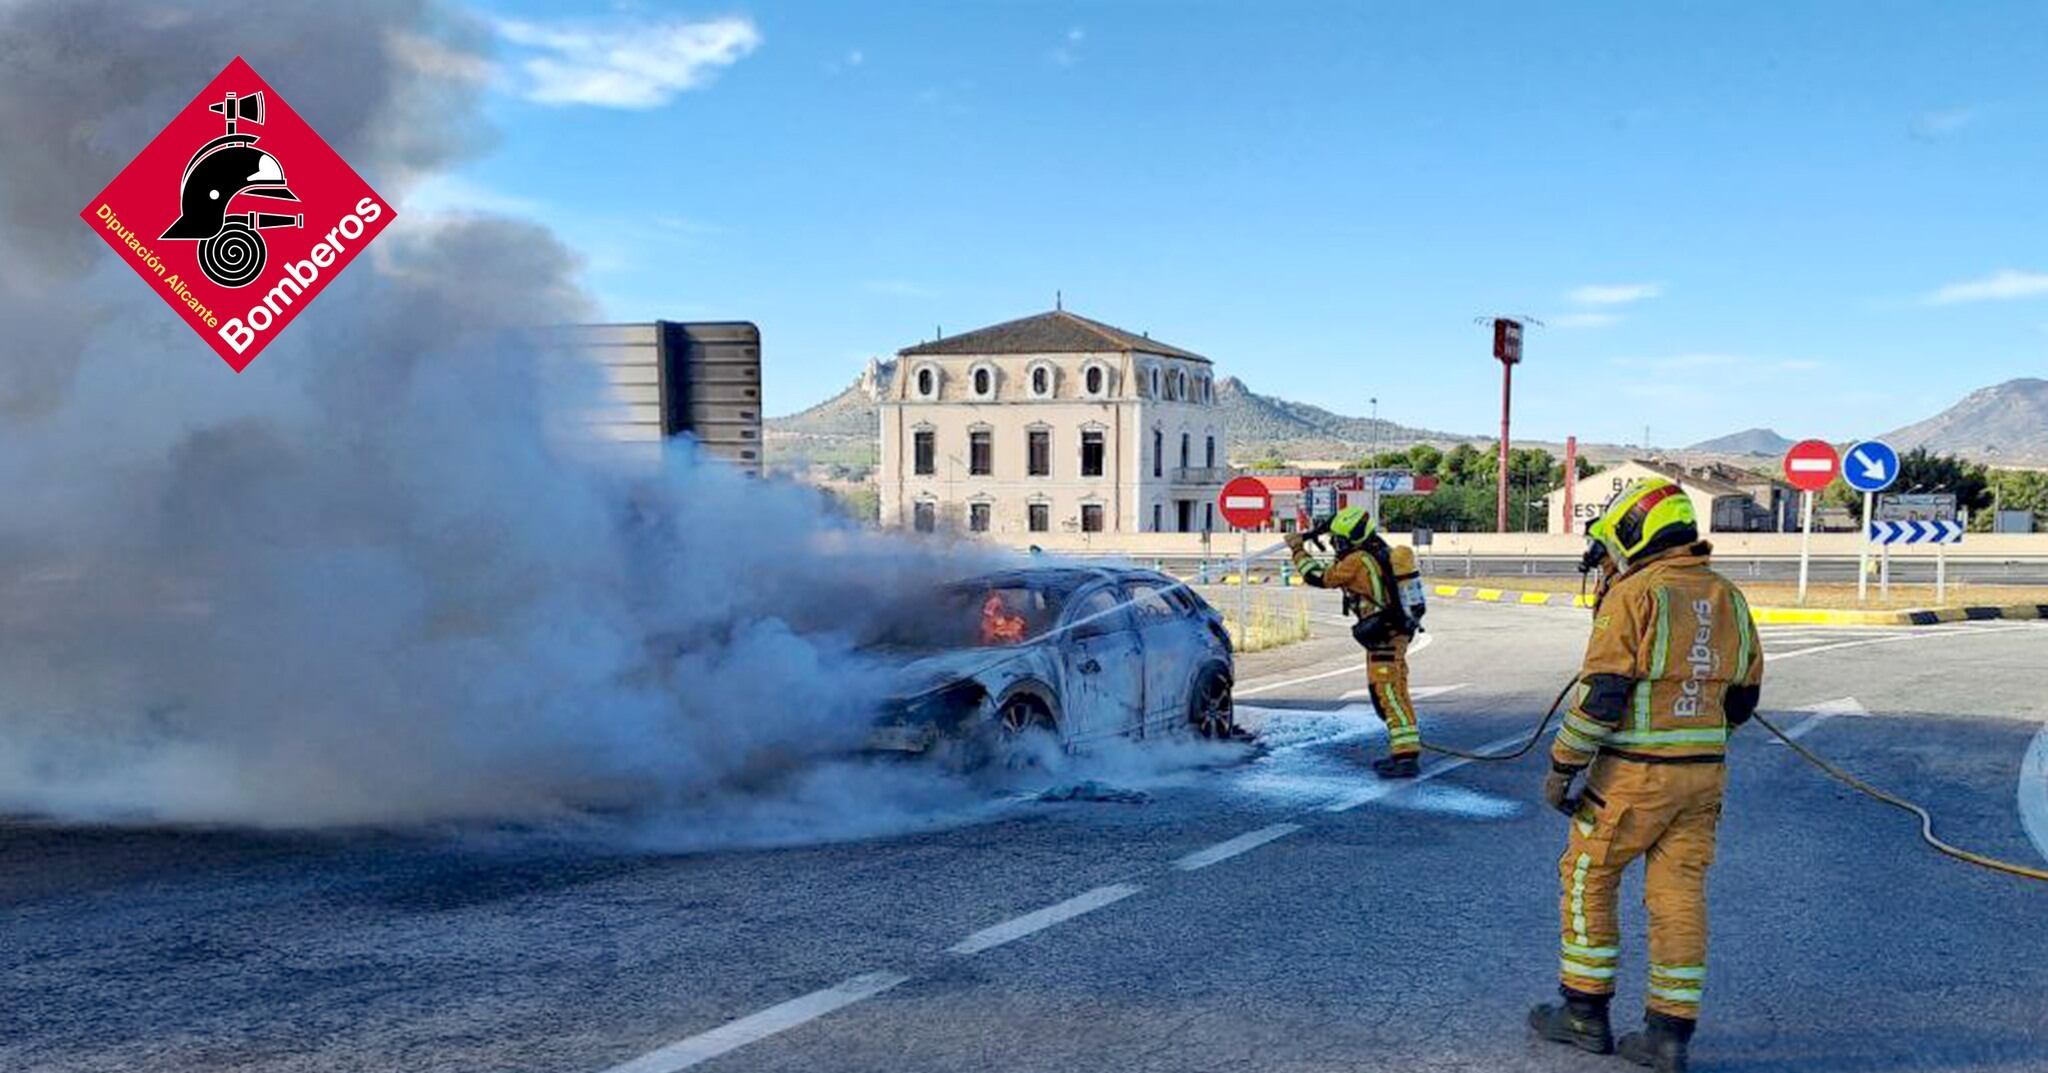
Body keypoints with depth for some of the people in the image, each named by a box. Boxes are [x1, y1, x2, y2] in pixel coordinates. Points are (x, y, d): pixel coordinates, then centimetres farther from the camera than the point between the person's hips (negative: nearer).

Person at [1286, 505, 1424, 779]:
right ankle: (1403, 750, 23)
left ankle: (1407, 757, -18)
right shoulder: (1382, 554, 11)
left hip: (1384, 638, -10)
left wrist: (1298, 549, 7)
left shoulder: (1358, 560, -16)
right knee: (1384, 694, 17)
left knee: (1390, 695, -13)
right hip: (1395, 633, 10)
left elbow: (1318, 577, -6)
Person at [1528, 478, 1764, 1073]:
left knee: (1587, 879, 9)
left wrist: (1562, 766, -11)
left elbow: (1601, 694, -18)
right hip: (1704, 775, 7)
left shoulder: (1634, 595, -13)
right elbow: (1741, 698, 16)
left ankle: (1585, 1012, 17)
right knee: (1680, 894, 9)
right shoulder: (1729, 599, 10)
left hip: (1634, 774, -6)